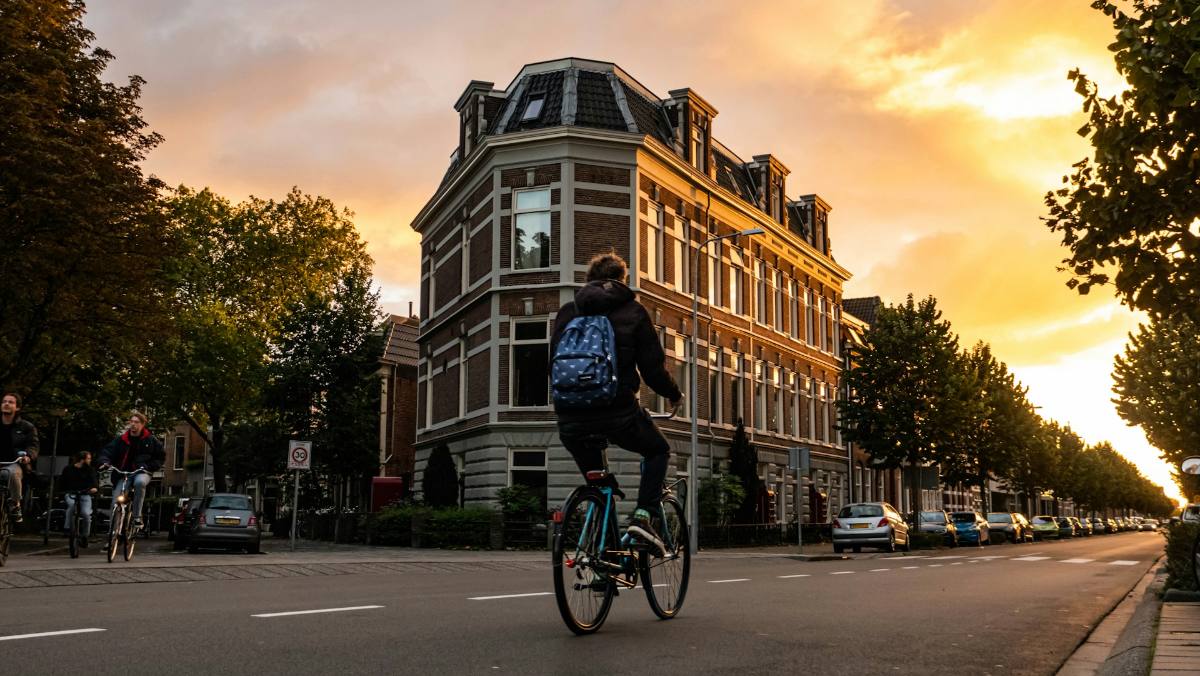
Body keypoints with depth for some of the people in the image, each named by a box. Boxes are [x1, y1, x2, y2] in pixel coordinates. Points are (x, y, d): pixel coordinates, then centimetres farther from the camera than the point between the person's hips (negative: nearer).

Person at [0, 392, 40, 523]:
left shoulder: (27, 427, 10)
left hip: (15, 464, -2)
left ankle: (15, 507, -27)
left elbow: (33, 445, 2)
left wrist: (28, 456, -20)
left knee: (12, 473, -40)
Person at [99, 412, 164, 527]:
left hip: (142, 472, -3)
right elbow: (107, 452, 8)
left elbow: (161, 456, 8)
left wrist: (149, 467, -7)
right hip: (123, 474, 3)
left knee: (140, 482, -39)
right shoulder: (121, 440, 8)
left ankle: (137, 516, -30)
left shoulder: (151, 440, 5)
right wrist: (105, 462, -13)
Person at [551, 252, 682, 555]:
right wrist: (674, 394, 20)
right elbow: (653, 368, 0)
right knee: (658, 451, 23)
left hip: (571, 418, 4)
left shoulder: (567, 312, 13)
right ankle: (642, 516, 2)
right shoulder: (633, 311, 4)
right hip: (617, 412, -3)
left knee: (595, 480, 26)